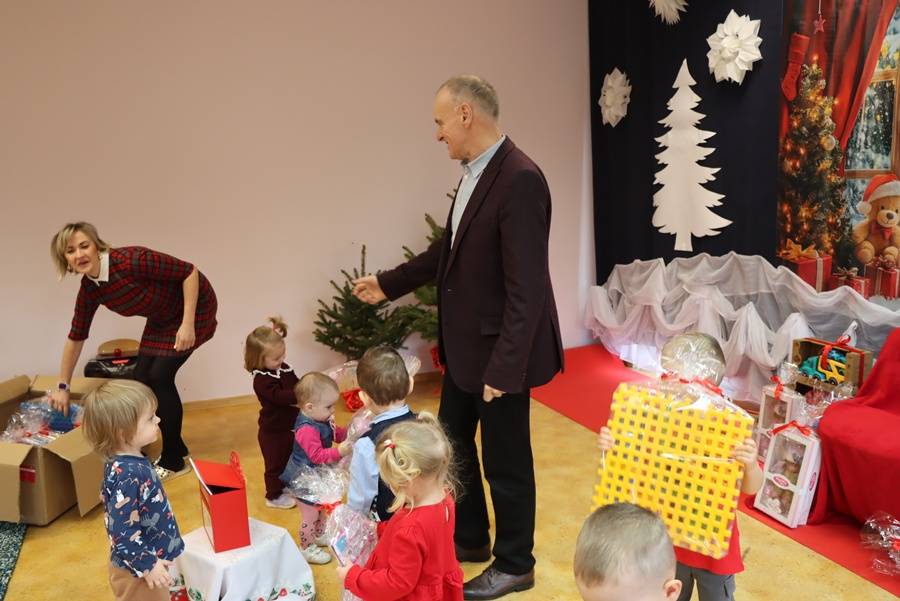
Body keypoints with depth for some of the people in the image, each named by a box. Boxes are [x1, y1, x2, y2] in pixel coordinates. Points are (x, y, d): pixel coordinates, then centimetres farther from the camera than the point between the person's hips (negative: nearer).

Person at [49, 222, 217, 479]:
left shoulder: (131, 260, -31)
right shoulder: (89, 290, -8)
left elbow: (189, 272, -27)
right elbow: (76, 336, 4)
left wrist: (187, 324, -29)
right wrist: (63, 387, 10)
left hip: (194, 307, -7)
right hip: (162, 318, 7)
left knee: (159, 376, -10)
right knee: (141, 378, 1)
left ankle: (173, 461, 6)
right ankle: (176, 448, 21)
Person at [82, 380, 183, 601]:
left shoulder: (127, 462, -3)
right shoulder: (127, 475, -31)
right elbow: (121, 531, -29)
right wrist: (147, 565, -21)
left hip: (142, 562, 9)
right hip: (137, 570, -9)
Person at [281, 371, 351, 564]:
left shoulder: (321, 419, -3)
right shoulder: (307, 430, -34)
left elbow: (335, 434, 8)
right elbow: (318, 456, -36)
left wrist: (348, 433, -10)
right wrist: (339, 451, -45)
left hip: (318, 477, 10)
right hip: (305, 481, -10)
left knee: (322, 508, 28)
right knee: (310, 515, 8)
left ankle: (319, 536, 50)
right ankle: (307, 548, 28)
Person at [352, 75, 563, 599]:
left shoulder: (520, 179, -22)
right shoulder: (474, 172, 7)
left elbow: (525, 287, -25)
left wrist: (504, 367, -24)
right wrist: (389, 283, 20)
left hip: (499, 351, -9)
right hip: (463, 344, 9)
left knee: (505, 461, 9)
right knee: (452, 444, 21)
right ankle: (469, 539, 43)